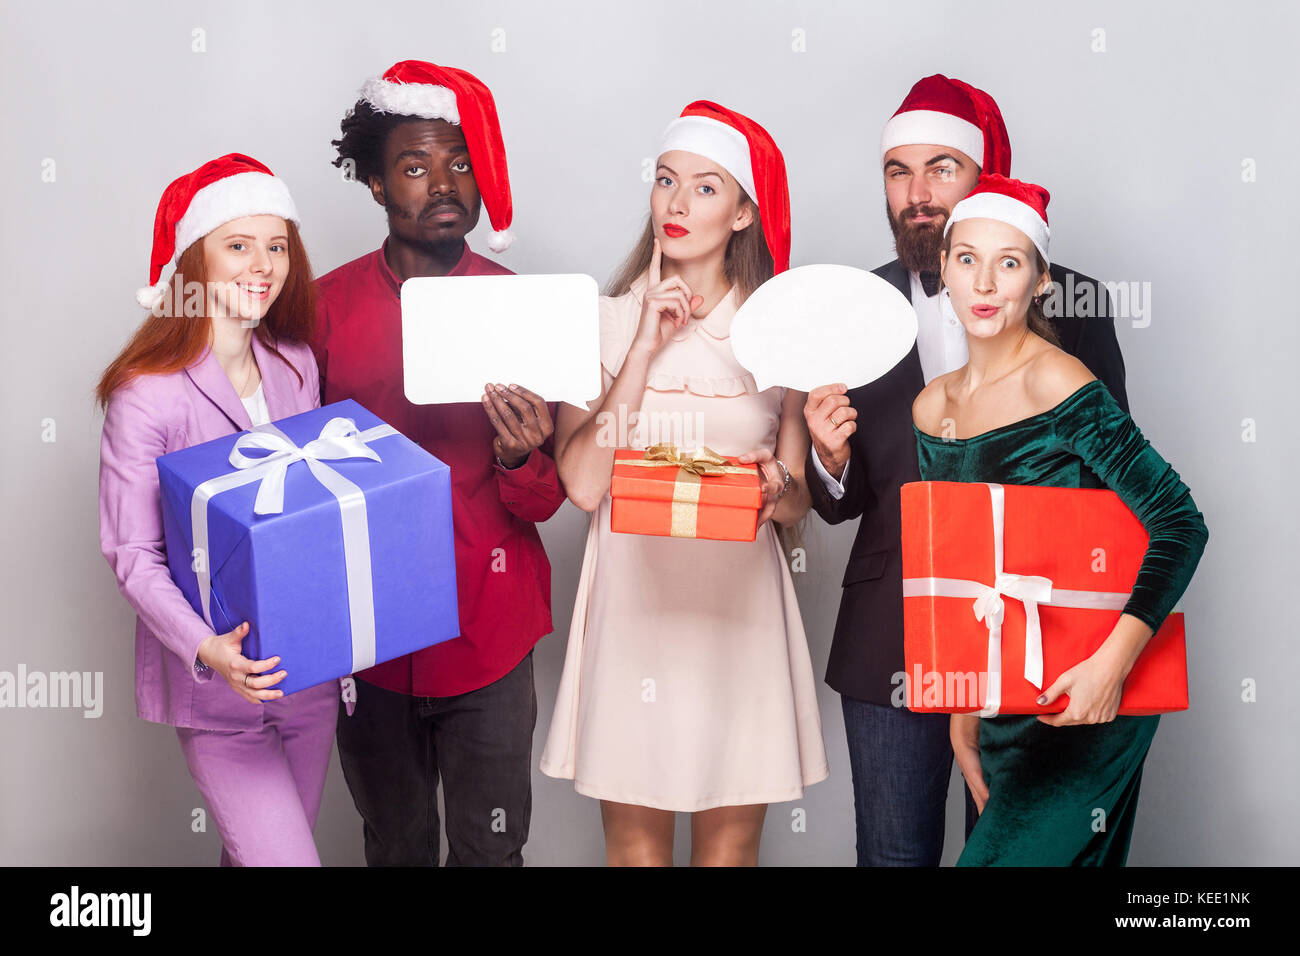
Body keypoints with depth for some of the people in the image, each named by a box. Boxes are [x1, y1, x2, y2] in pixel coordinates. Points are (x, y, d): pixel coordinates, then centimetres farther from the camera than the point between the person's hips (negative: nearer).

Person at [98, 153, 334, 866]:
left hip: (307, 668, 6)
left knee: (260, 850, 18)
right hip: (214, 682, -5)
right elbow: (133, 556, -14)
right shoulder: (146, 396, -16)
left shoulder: (296, 366, 3)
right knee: (285, 859, -6)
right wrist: (206, 648, -28)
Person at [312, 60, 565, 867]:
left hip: (489, 635, 0)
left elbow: (547, 502, -2)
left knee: (491, 845, 7)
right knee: (396, 844, 14)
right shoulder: (326, 306, -3)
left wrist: (520, 460, -24)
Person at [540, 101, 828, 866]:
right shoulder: (606, 322, 3)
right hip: (634, 596, -1)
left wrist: (775, 487, -15)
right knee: (635, 837, 6)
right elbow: (583, 483, -9)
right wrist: (647, 347, -10)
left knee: (733, 837, 6)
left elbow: (798, 501, 9)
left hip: (740, 604, 1)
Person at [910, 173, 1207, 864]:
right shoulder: (931, 407, 6)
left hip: (1084, 701, -6)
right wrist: (961, 713, 11)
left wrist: (1113, 663, -26)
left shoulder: (1055, 383, -14)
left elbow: (1180, 524, -17)